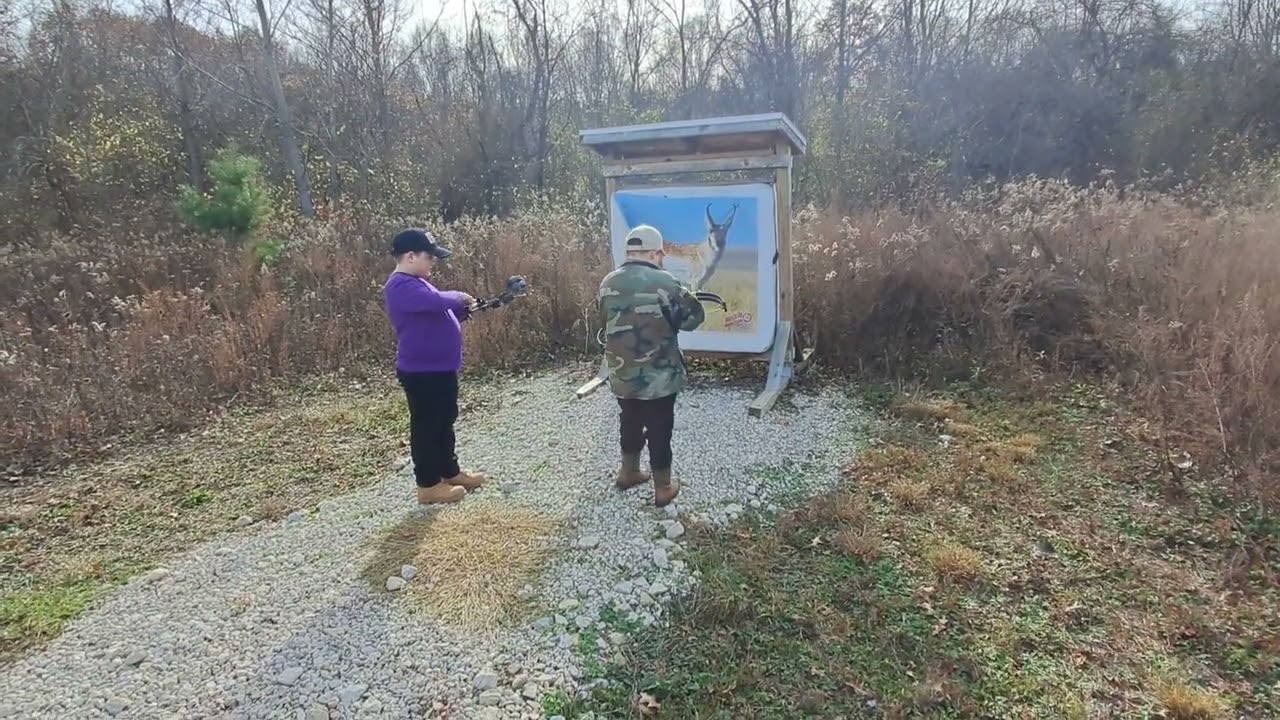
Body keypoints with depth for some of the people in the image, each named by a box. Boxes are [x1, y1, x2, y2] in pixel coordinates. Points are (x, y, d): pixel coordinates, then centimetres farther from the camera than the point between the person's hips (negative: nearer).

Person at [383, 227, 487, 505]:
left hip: (441, 367, 11)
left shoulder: (417, 283, 14)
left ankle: (451, 472, 33)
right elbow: (438, 300, -35)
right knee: (426, 427, 1)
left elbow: (441, 313, 21)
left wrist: (463, 309, 3)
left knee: (445, 423, 20)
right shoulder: (401, 287, -21)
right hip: (421, 371, -10)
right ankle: (428, 485, 13)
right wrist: (461, 297, -14)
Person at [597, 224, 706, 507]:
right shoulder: (664, 282, -17)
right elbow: (694, 317, -7)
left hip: (621, 375, 5)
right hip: (658, 377, -5)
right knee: (659, 431, 8)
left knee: (629, 423, 24)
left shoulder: (608, 283, -1)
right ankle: (663, 488, 21)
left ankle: (628, 473, 41)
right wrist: (681, 294, 10)